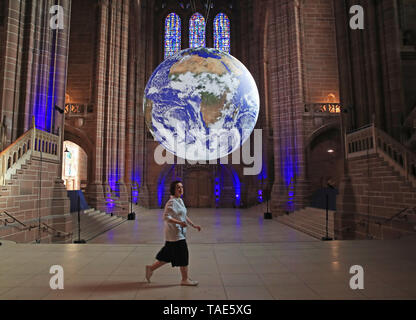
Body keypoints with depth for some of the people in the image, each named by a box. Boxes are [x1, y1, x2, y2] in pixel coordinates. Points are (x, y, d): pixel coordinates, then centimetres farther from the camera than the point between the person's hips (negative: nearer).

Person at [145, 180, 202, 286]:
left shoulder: (180, 201, 14)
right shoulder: (171, 202, -16)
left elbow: (184, 216, 22)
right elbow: (166, 217, -24)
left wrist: (194, 225, 19)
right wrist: (179, 222, -30)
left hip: (180, 232, 10)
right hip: (175, 233, -10)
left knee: (168, 256, 16)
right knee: (183, 255, 1)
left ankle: (151, 268, 29)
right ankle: (185, 279, 16)